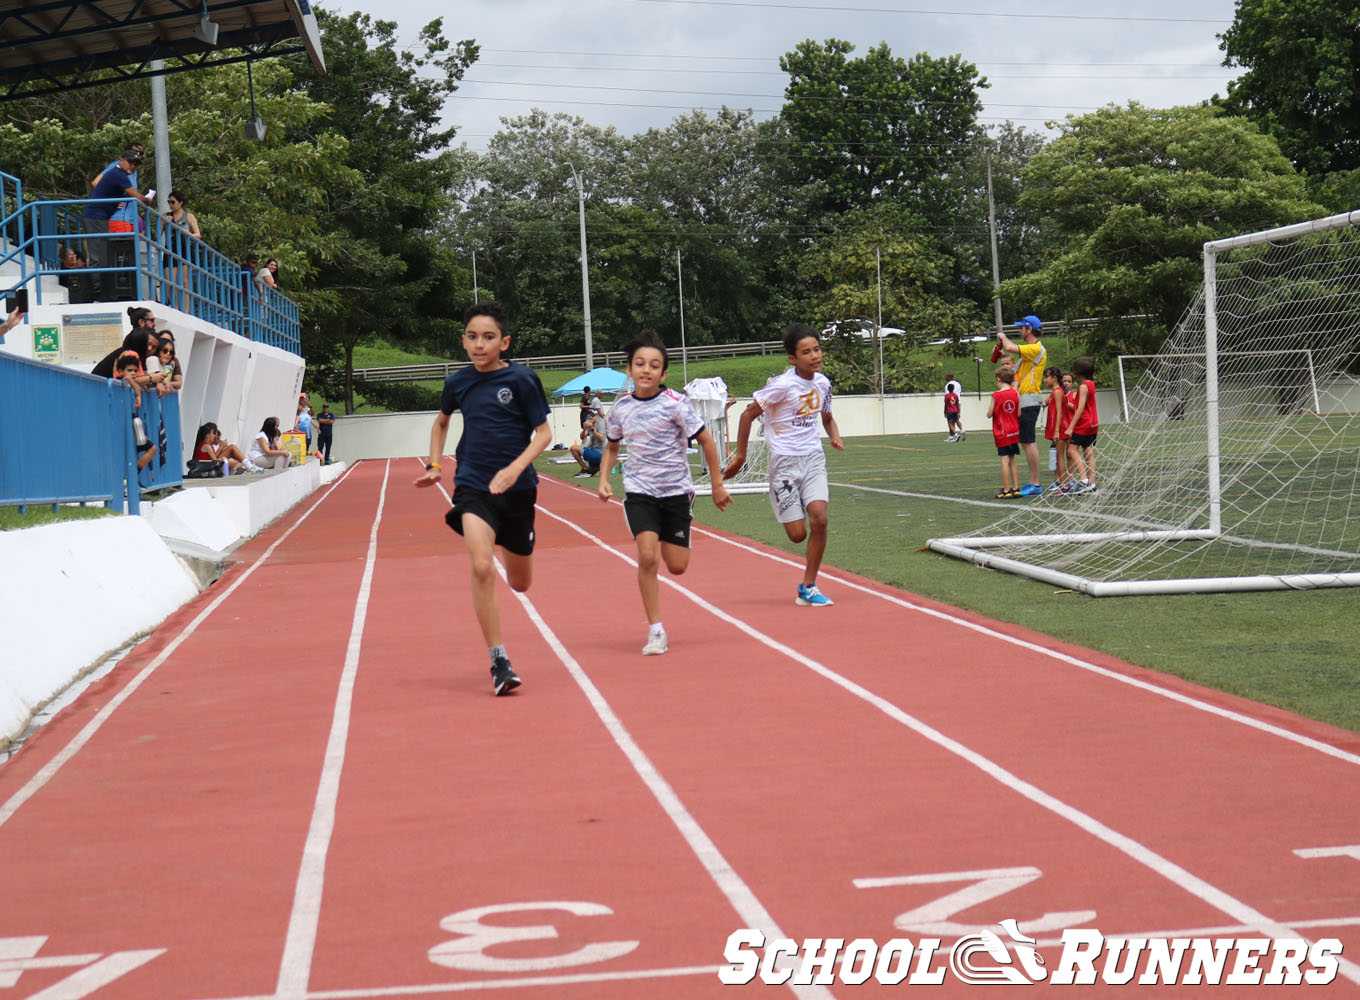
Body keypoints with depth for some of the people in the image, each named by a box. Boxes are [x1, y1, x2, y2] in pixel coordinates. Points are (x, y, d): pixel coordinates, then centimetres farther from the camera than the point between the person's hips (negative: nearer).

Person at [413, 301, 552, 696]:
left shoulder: (521, 379, -7)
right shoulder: (458, 383, 4)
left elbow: (544, 432, -5)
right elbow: (441, 421, 25)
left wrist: (515, 468, -19)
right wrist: (433, 464, 14)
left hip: (517, 488, 0)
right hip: (473, 486, 0)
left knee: (520, 583, 14)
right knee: (482, 568, -23)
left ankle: (509, 542, 53)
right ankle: (499, 662, -17)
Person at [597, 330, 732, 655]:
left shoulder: (675, 404, -11)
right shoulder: (621, 407, -1)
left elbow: (705, 440, -3)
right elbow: (611, 447, 16)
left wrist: (717, 485, 0)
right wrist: (604, 480, 1)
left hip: (676, 490, -1)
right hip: (639, 492, 1)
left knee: (677, 566, 1)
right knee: (647, 556, -19)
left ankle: (666, 542, 41)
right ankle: (655, 631, -10)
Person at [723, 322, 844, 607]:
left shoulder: (822, 383, 3)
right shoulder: (783, 385, -16)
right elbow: (748, 414, -8)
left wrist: (836, 437, 3)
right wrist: (741, 455, -5)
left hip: (813, 457, 4)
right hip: (784, 460, -4)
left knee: (819, 518, -17)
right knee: (798, 534, -6)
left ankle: (808, 588, -3)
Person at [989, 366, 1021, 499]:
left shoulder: (996, 395, -11)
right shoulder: (1015, 393, 0)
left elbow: (989, 414, -7)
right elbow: (1019, 414, -1)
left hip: (1002, 432, -5)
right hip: (1014, 431, 5)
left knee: (1005, 460, -4)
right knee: (1012, 460, 13)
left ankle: (1006, 491, -5)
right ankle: (1016, 489, 14)